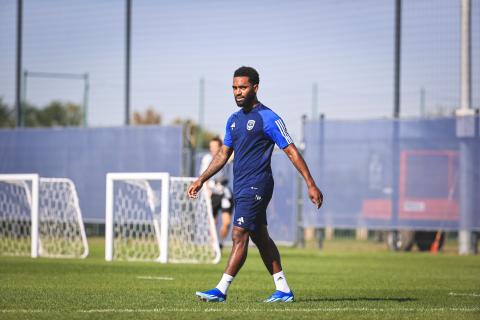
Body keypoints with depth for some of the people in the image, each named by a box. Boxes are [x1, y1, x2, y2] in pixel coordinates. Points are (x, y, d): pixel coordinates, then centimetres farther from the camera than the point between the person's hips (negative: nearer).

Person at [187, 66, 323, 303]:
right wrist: (201, 180, 16)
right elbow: (223, 154, 22)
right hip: (240, 187, 8)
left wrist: (311, 185, -12)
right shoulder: (234, 120, 14)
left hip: (256, 186, -8)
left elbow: (291, 152, -9)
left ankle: (221, 290, -13)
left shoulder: (268, 119, -9)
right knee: (260, 237, 10)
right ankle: (283, 290, 15)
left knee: (239, 236, -12)